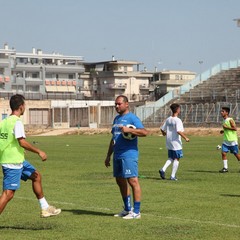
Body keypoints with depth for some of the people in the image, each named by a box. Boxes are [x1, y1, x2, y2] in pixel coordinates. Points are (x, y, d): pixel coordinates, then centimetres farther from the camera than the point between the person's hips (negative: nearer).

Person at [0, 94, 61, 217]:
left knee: (36, 176, 20)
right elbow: (22, 142, -24)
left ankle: (45, 208, 27)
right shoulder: (17, 122, -17)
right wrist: (39, 151, -15)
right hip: (13, 163, -10)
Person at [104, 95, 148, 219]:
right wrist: (108, 156, 24)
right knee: (120, 181, 13)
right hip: (117, 156, 9)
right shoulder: (116, 119, 20)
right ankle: (127, 209, 24)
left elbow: (144, 132, -20)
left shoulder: (132, 118, -7)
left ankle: (136, 212, -6)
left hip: (129, 155, -9)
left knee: (132, 181, -9)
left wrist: (129, 130, -32)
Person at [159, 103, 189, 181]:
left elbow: (162, 129, 11)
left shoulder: (168, 119, 5)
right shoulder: (178, 120, -16)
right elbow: (179, 131, -27)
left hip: (169, 143, 7)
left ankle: (163, 169, -2)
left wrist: (164, 134, 32)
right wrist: (185, 138, -17)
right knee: (176, 159, 4)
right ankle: (173, 176, 4)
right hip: (176, 143, -7)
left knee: (171, 158, 18)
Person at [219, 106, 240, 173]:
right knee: (223, 153, -7)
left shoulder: (230, 120, -13)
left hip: (232, 140, -7)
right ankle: (225, 168, -4)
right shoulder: (224, 121, 12)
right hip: (226, 140, 7)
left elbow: (235, 128, -20)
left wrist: (226, 127, -19)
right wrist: (223, 131, 9)